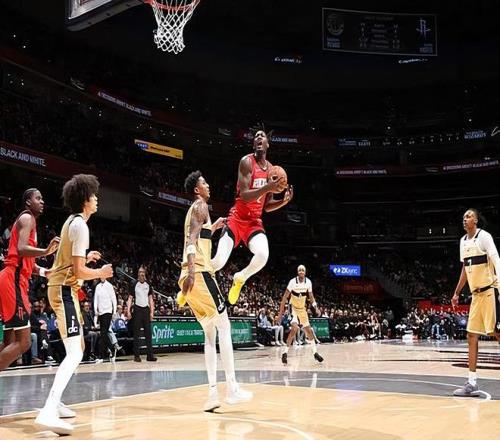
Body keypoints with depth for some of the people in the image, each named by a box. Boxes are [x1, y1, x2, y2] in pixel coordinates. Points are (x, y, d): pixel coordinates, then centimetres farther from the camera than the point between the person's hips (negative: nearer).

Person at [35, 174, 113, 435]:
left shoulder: (72, 222, 14)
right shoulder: (80, 225, -16)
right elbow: (79, 272, -20)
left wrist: (86, 258, 21)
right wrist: (101, 272, -4)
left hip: (62, 288, 11)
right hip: (65, 290, -11)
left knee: (78, 348, 20)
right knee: (74, 354, -19)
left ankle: (55, 403, 26)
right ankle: (48, 413, -29)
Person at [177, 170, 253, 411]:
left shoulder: (195, 209, 26)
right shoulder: (201, 206, -3)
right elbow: (191, 240, -17)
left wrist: (213, 227, 38)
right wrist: (191, 271, -27)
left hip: (192, 275, 10)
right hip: (200, 273, -10)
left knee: (210, 333, 8)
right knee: (224, 326, -7)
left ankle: (213, 393, 3)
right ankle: (232, 388, -9)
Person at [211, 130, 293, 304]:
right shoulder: (247, 162, -10)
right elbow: (244, 196, -21)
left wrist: (284, 201, -4)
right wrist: (268, 188, -33)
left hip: (255, 221, 4)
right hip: (237, 218, -4)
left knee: (263, 255, -26)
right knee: (219, 260, -17)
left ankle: (239, 278, 6)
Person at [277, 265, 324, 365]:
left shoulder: (308, 282, -7)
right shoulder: (293, 282, -21)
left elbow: (311, 296, 7)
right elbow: (285, 297, -17)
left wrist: (315, 307, -8)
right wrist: (281, 312, -19)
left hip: (302, 309, 5)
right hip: (293, 308, -5)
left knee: (309, 330, 10)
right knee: (294, 328, -25)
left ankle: (315, 352, 24)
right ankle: (285, 353, -18)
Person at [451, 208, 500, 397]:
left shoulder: (484, 236, -9)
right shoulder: (463, 241, 14)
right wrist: (457, 293, 23)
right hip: (476, 294, 8)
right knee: (472, 336, 5)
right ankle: (472, 383, 8)